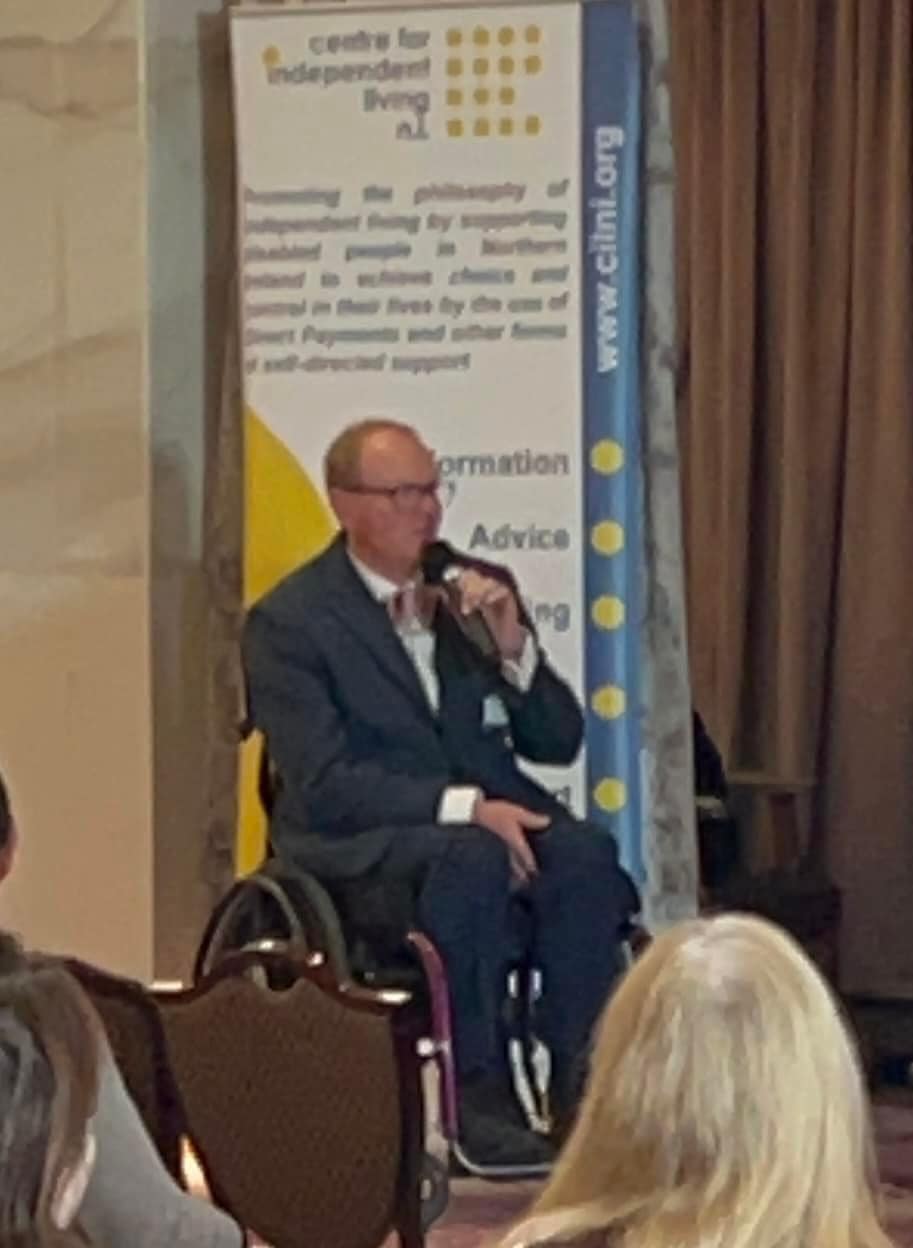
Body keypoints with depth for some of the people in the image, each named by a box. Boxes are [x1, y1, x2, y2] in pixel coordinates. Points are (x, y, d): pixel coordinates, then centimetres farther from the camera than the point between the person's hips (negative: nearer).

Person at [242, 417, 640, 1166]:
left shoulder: (479, 591, 12)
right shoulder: (289, 621, -4)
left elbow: (559, 743, 11)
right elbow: (324, 784, -14)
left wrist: (514, 648, -8)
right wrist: (463, 809, -25)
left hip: (493, 819, 5)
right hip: (361, 844, -5)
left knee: (586, 856, -28)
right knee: (471, 862, -36)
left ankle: (582, 1089, -23)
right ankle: (478, 1097, -28)